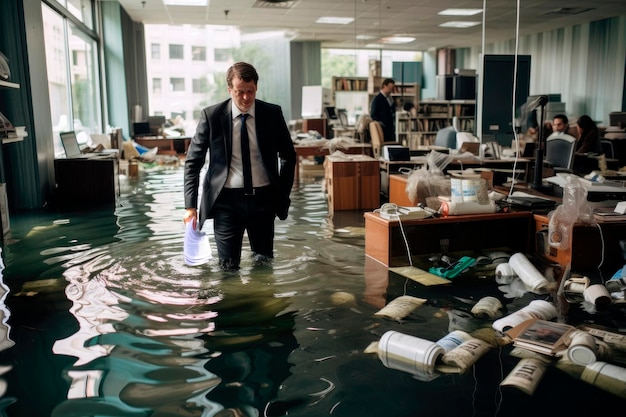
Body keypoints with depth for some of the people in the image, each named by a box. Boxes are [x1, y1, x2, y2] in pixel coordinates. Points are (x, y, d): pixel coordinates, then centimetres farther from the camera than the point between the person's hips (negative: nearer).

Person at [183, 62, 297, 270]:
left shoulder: (272, 114, -2)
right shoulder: (211, 116, -6)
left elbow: (288, 156, 10)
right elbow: (193, 161, 0)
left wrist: (283, 195, 6)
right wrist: (190, 206, -5)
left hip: (263, 198, 2)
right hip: (227, 200, -1)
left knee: (264, 262, 13)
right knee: (229, 267, 2)